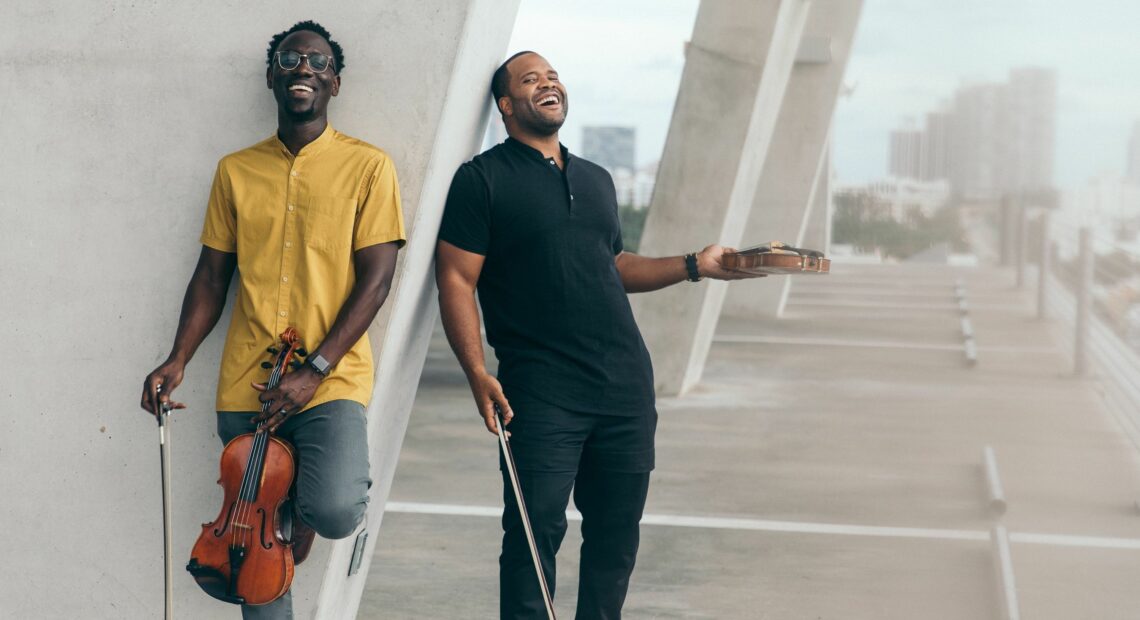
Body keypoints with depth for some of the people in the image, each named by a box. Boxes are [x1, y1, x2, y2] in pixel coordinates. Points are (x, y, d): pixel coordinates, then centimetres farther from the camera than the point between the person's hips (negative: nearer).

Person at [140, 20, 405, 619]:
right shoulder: (235, 171, 11)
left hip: (332, 382, -3)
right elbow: (212, 275, 12)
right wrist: (177, 360, -3)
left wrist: (314, 370, -14)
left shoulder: (367, 166, 0)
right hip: (245, 388, 3)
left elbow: (375, 279, -6)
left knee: (335, 510, -25)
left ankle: (303, 504, 11)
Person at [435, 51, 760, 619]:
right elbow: (457, 280, -6)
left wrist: (694, 265, 16)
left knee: (617, 530, 8)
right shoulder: (483, 179, 0)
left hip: (626, 385, 6)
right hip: (542, 394, -6)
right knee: (537, 530, -6)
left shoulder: (596, 180, 20)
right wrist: (477, 372, -16)